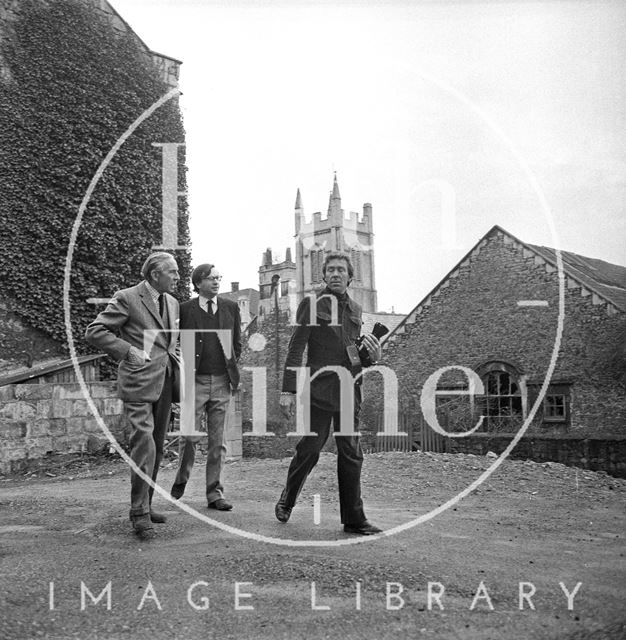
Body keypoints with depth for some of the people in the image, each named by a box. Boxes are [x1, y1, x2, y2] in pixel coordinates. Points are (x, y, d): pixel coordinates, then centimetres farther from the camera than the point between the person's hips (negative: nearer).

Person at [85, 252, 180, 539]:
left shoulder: (172, 302, 16)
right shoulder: (127, 298, -6)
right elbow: (94, 332, -8)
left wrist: (177, 360, 11)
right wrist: (128, 350, -15)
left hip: (165, 382, 8)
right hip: (139, 382, -7)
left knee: (157, 447, 12)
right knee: (143, 444, -13)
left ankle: (145, 505, 24)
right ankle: (140, 514, -6)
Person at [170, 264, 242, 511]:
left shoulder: (231, 307, 9)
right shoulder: (185, 309, -1)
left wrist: (232, 368, 11)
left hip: (222, 382, 3)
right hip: (195, 381, -3)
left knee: (217, 441, 5)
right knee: (190, 437, -2)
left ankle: (215, 494, 12)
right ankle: (181, 481, 23)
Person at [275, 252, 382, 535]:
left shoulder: (355, 309, 16)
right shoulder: (311, 304, -1)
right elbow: (295, 349, -6)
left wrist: (372, 355, 0)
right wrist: (288, 390, -13)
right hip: (319, 390, -5)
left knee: (351, 456, 5)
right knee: (308, 451, 1)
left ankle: (354, 519, 12)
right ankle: (286, 501, 27)